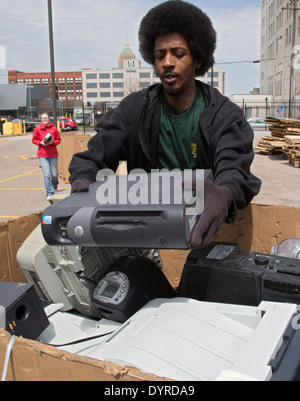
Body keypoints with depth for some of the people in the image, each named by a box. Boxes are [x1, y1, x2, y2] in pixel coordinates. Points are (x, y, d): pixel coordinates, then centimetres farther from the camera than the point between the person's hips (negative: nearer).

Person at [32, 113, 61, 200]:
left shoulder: (54, 128, 4)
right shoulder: (37, 129, 3)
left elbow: (58, 140, 8)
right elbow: (34, 140, 10)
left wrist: (52, 142, -12)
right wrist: (41, 143, -9)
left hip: (53, 154, 1)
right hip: (42, 155, -1)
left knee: (54, 174, 5)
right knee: (47, 175, -8)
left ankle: (54, 187, 37)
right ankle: (49, 193, 1)